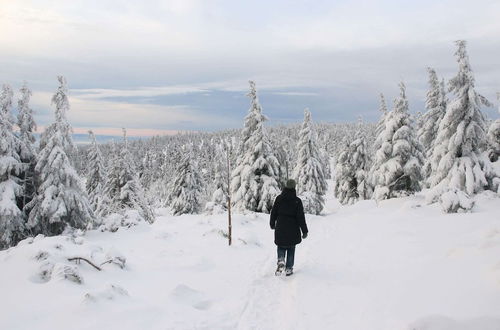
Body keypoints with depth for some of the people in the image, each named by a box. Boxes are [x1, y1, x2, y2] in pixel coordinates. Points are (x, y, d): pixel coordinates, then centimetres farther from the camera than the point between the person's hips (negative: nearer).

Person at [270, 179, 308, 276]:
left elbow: (273, 212, 5)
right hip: (293, 230, -1)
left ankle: (281, 260, -11)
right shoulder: (297, 201, -11)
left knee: (281, 246, 17)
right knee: (291, 249, 15)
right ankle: (289, 269, 17)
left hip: (280, 229, 1)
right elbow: (301, 217, -11)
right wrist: (304, 231, -4)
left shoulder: (279, 199, -4)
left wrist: (272, 224, 21)